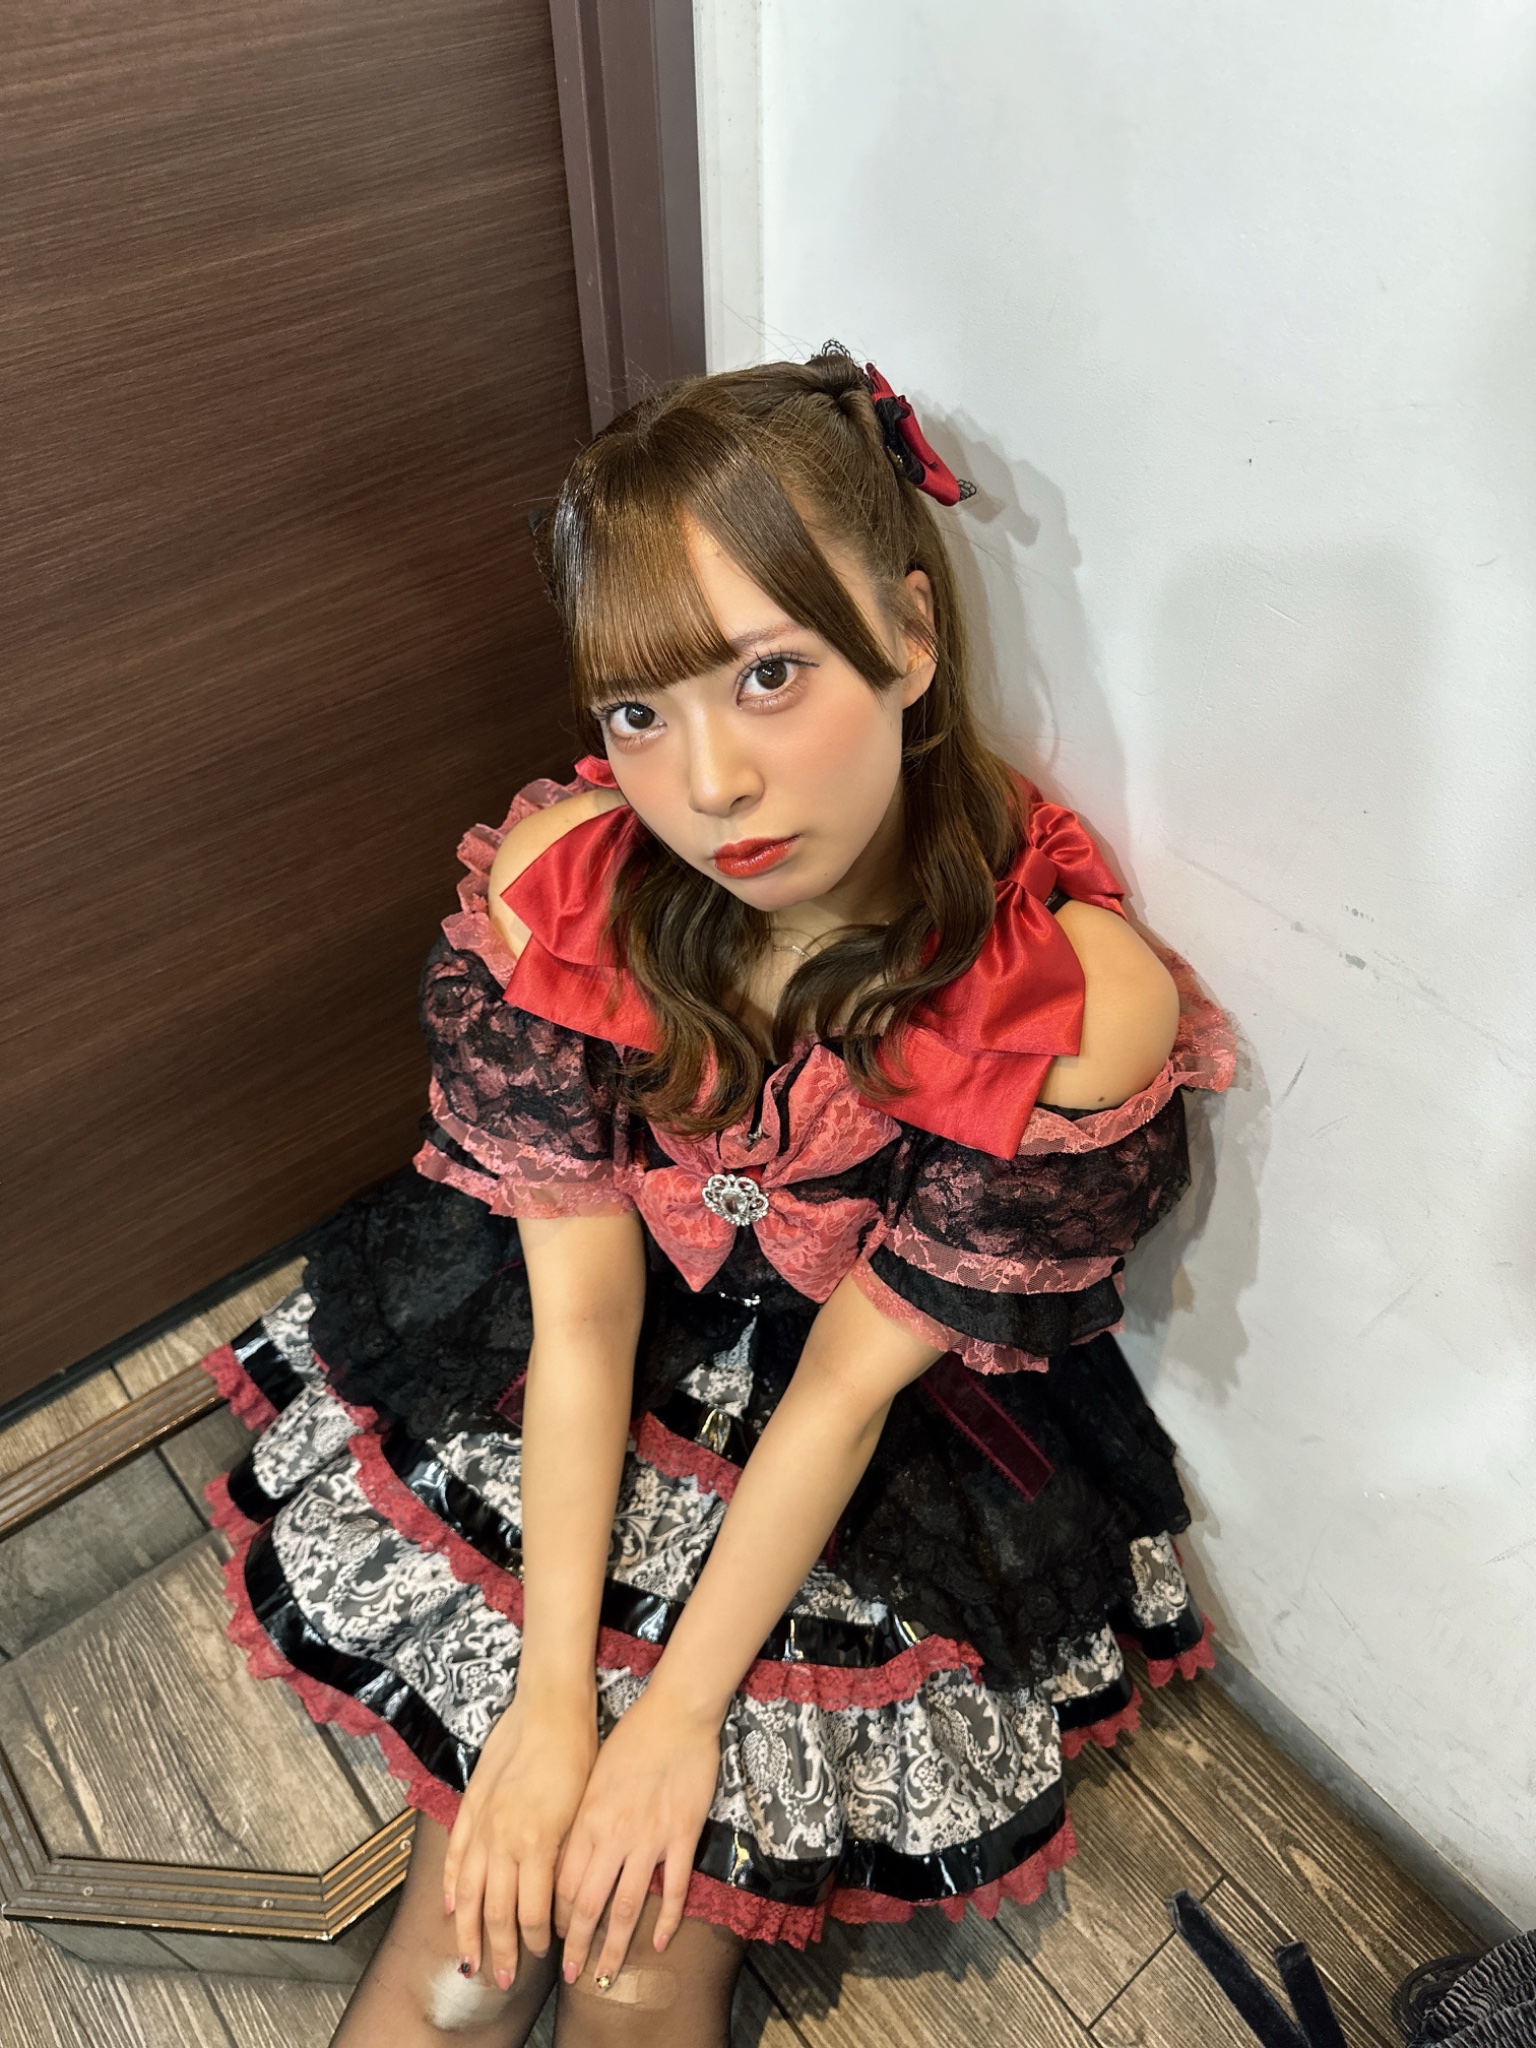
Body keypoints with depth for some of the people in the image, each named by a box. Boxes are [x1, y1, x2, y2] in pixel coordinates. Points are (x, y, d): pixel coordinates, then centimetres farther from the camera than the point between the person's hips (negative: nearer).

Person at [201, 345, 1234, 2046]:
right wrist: (551, 1700, -15)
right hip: (578, 1355, 2)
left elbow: (851, 1377, -20)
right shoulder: (559, 891, -23)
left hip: (900, 1421, 0)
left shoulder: (1081, 1009, -29)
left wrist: (677, 1715, -13)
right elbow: (579, 1310, -17)